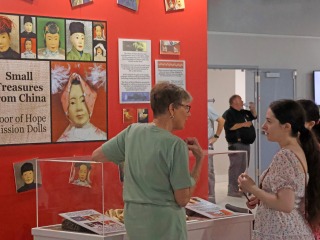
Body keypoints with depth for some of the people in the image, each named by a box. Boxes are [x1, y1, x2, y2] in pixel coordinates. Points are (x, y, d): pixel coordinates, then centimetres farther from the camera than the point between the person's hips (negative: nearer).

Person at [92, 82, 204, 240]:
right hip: (164, 224, -6)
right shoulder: (176, 144, -17)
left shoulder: (132, 131, -2)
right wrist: (199, 159, -7)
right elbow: (183, 199, -13)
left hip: (133, 221, 6)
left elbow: (96, 156, 10)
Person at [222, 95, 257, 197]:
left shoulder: (244, 112, 19)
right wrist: (243, 124, -16)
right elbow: (229, 126, -20)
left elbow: (254, 116, 31)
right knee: (235, 166, -13)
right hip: (236, 144, -9)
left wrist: (253, 109, 10)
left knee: (243, 167, 13)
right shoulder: (228, 113, -8)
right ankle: (232, 190, -12)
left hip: (246, 143, 9)